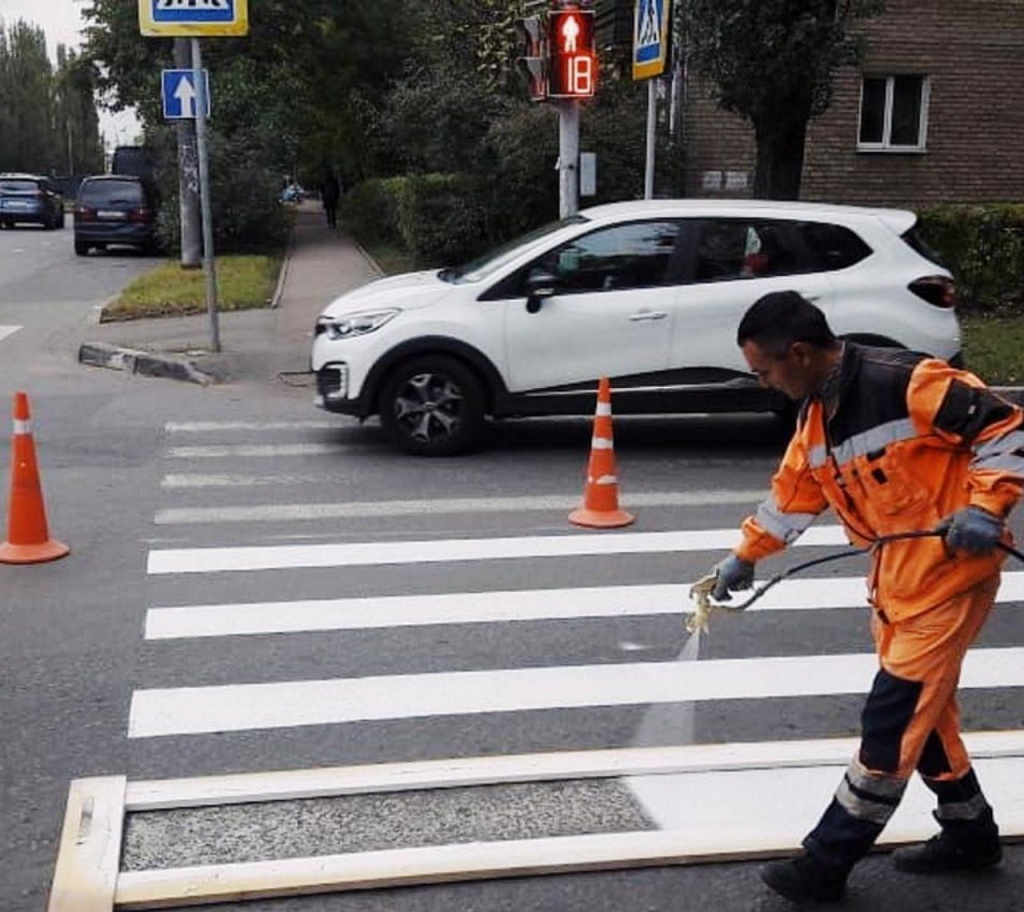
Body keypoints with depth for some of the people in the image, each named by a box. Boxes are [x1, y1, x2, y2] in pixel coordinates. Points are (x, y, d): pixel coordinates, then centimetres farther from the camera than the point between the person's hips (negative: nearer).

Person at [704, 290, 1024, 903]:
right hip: (896, 576, 9)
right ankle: (970, 834, 35)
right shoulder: (816, 415, 6)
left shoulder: (906, 381, -21)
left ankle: (830, 859, 5)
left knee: (893, 718, -3)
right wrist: (745, 557, 25)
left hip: (950, 568, -8)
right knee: (923, 709, 16)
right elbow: (793, 493, 19)